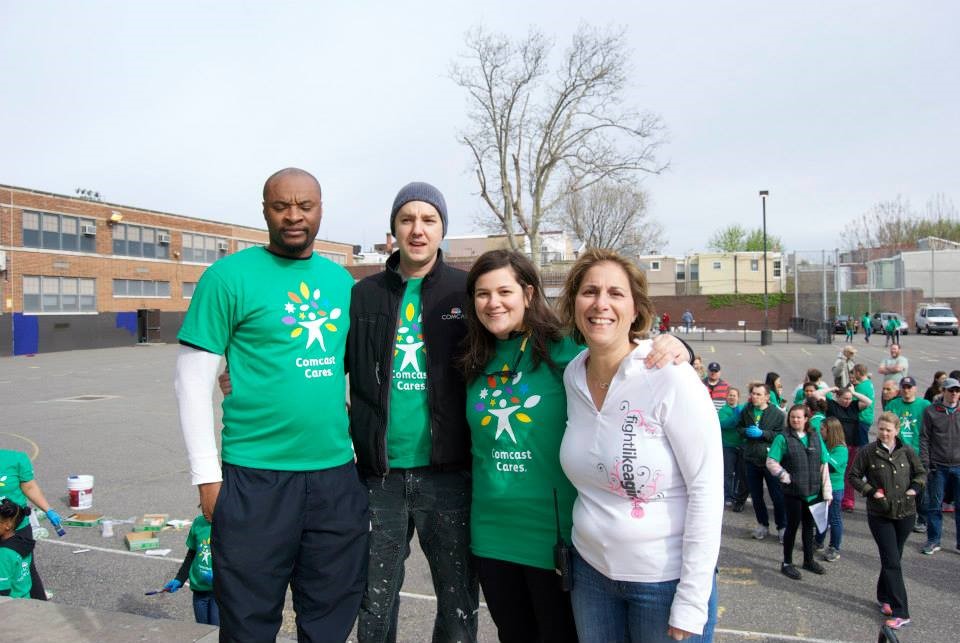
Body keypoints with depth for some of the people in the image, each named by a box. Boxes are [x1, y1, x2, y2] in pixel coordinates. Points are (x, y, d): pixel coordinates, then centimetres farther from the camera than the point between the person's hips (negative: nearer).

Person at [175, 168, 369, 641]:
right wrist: (207, 475, -9)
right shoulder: (230, 276, -6)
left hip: (338, 473, 5)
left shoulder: (341, 279, 8)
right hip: (256, 477, -4)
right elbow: (193, 380, -7)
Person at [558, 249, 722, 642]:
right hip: (589, 570, 5)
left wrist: (691, 602, -16)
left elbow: (707, 489, -16)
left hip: (666, 579, -4)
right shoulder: (572, 374, -2)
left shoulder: (670, 377, -17)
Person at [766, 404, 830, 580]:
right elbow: (771, 462, -9)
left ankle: (809, 560, 34)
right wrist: (785, 476, -19)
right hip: (793, 492, -4)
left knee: (809, 526, 17)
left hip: (813, 491, 4)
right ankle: (787, 563, 18)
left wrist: (827, 491, 4)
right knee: (793, 526, 4)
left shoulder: (815, 437, 5)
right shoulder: (783, 438, -7)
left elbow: (823, 465, 6)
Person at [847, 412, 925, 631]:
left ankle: (885, 597, 35)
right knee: (892, 562, -6)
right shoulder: (868, 452, -8)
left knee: (892, 559, 15)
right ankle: (900, 612, -3)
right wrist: (870, 491, -12)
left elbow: (921, 472, 12)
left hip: (905, 513, 3)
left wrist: (914, 488, -5)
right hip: (880, 514, -3)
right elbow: (852, 476, -1)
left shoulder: (906, 451, -2)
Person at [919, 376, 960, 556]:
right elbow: (924, 439, 0)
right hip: (938, 466, -1)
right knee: (935, 505, 7)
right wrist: (925, 464, -5)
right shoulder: (931, 411, 0)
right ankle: (933, 541, 18)